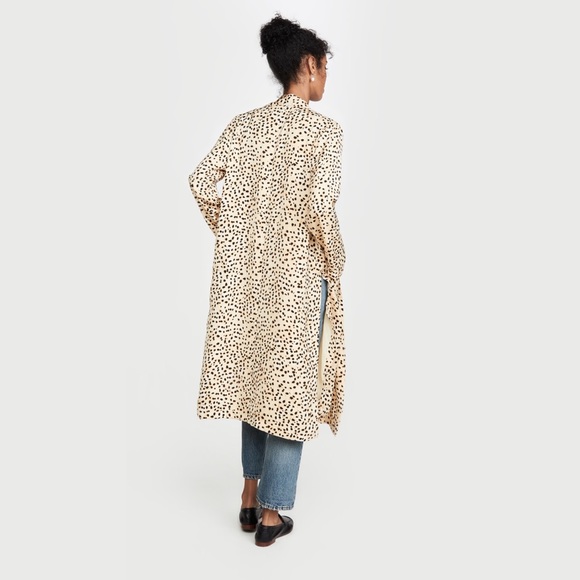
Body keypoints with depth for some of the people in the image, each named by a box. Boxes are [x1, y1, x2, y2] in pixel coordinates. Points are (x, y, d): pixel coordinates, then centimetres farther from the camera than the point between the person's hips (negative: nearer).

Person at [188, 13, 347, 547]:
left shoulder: (245, 124, 6)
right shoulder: (324, 129, -10)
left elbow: (202, 182, -2)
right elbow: (320, 204, -21)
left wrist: (234, 238, 8)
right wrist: (335, 261, -5)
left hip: (249, 270, 6)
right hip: (300, 273, -5)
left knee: (256, 373, 17)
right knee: (290, 381, 5)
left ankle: (251, 495, 28)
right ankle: (272, 514, 16)